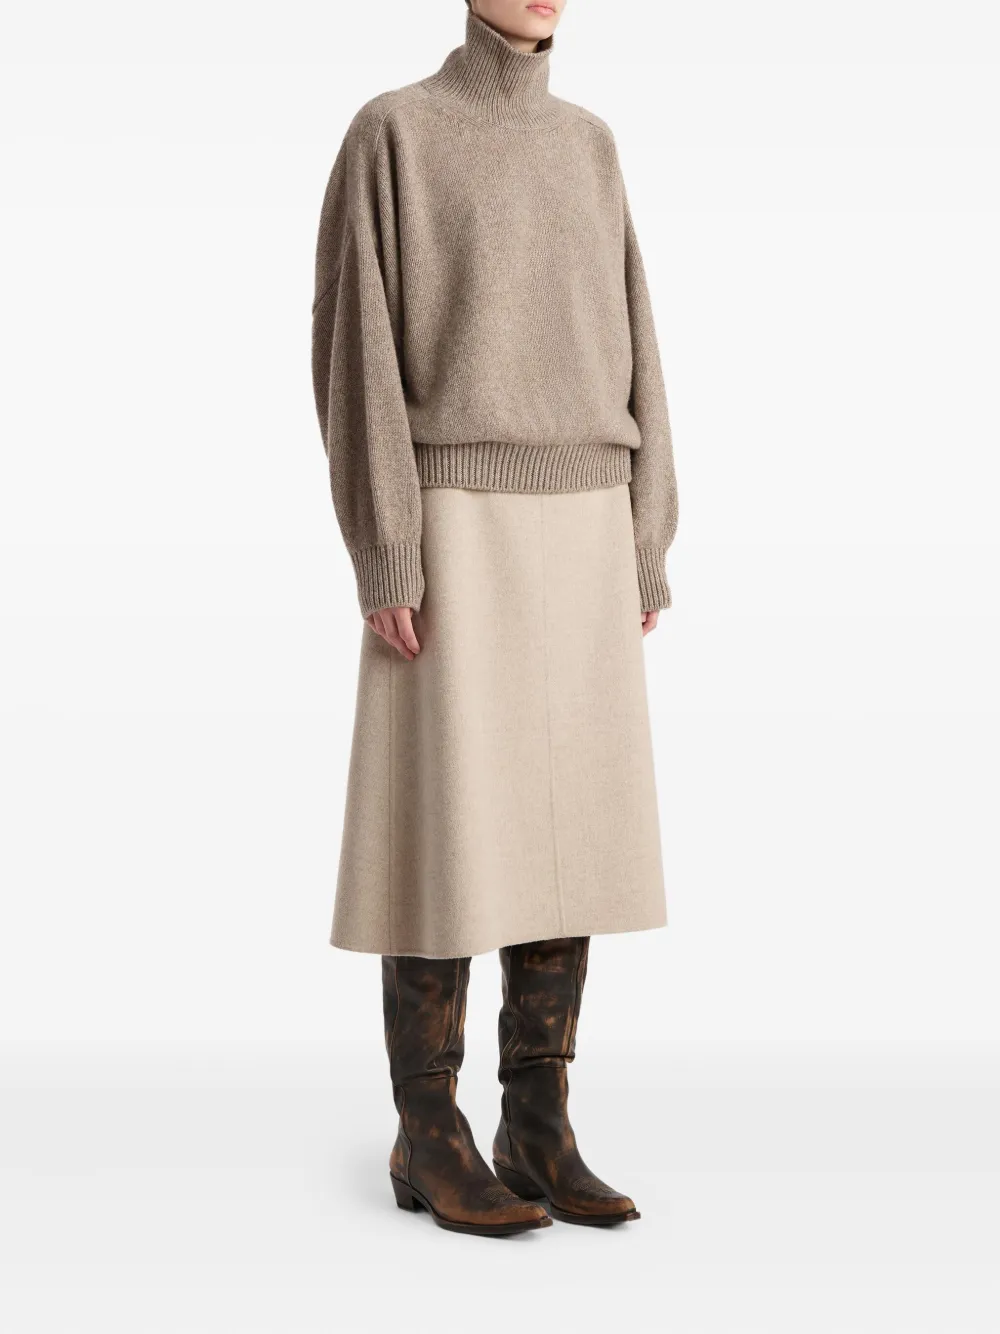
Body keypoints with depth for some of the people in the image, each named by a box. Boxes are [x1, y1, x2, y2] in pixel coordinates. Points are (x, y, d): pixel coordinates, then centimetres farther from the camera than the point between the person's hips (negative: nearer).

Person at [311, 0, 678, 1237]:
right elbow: (353, 348, -8)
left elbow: (623, 353, 14)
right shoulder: (388, 134, -2)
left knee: (569, 824, 4)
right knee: (453, 832, -4)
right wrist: (382, 561, -16)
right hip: (459, 533, -6)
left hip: (575, 532, 6)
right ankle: (430, 1139, 8)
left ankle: (536, 1133, 13)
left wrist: (645, 553, 8)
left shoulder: (587, 145, 16)